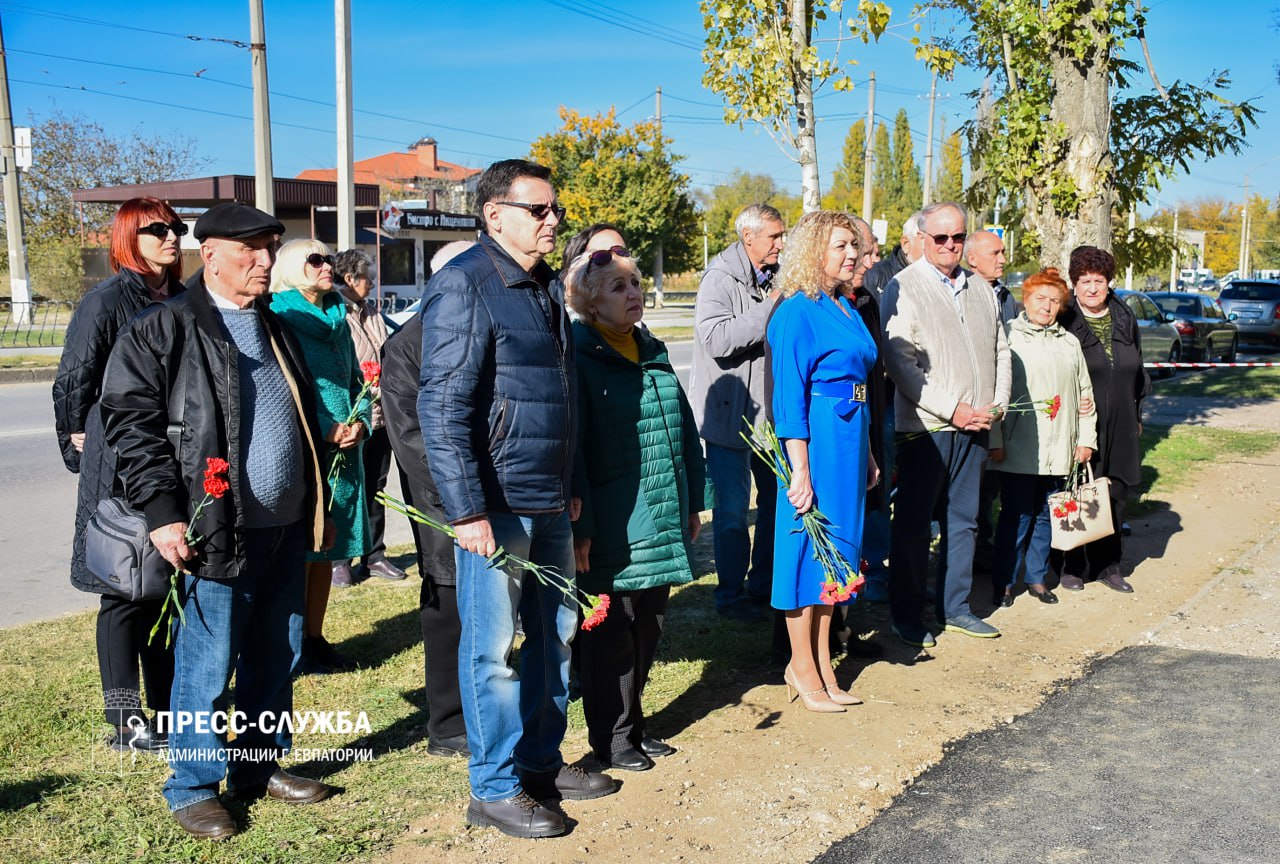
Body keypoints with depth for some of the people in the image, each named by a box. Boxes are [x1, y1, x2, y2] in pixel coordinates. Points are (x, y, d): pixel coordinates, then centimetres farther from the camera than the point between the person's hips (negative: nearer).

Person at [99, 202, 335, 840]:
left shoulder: (277, 331, 17)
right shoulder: (161, 331, -5)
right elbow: (131, 424, -10)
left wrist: (320, 507, 21)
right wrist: (162, 512, -16)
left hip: (286, 527, 7)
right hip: (215, 531, -7)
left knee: (277, 657, 13)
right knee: (207, 665, 0)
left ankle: (261, 766, 29)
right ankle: (192, 787, 16)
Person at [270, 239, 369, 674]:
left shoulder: (339, 320, 14)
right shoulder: (279, 320, -7)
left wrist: (360, 421, -3)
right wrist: (323, 428, -20)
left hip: (343, 453, 7)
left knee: (325, 550, 13)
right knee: (299, 550, 1)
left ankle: (316, 638, 25)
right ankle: (296, 644, 12)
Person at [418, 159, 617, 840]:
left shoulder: (547, 286, 14)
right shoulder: (464, 284, -12)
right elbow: (442, 406, -17)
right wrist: (467, 509, -20)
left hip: (550, 502, 9)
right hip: (496, 504, -9)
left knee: (556, 631, 16)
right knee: (494, 648, 1)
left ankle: (541, 760, 32)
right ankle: (494, 789, 14)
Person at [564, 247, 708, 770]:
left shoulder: (653, 352, 13)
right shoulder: (578, 356, -9)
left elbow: (684, 428, 18)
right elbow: (569, 446, -12)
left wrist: (694, 501, 16)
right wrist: (580, 525, -15)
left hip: (662, 520, 7)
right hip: (613, 526, -7)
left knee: (649, 625, 15)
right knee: (612, 628, 3)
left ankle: (633, 723, 30)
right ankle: (611, 737, 17)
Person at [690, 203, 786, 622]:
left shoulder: (776, 278, 10)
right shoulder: (720, 280, -11)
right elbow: (715, 337, -27)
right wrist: (770, 309, -25)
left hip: (771, 411, 7)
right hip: (730, 413, -7)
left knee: (777, 498, 14)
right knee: (733, 509, 0)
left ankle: (764, 586, 28)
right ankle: (731, 595, 13)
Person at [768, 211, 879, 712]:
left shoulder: (845, 308, 13)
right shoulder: (797, 312, -13)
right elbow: (789, 397, -16)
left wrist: (867, 454, 17)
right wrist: (800, 470, -19)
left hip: (850, 439, 9)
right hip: (816, 440, -9)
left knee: (836, 546, 13)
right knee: (809, 548, 0)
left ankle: (821, 663, 24)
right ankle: (803, 667, 13)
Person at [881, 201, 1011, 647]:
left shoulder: (981, 289, 13)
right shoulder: (904, 288, -6)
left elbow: (1000, 351, 18)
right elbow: (900, 363, -14)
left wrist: (996, 404, 3)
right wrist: (952, 409, -15)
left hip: (974, 426, 6)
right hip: (925, 426, -6)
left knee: (964, 520, 12)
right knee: (912, 525, 2)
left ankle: (954, 608, 24)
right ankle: (906, 617, 12)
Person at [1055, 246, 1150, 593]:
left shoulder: (1125, 318, 11)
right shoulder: (1065, 322, -5)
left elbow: (1137, 370, 19)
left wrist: (1136, 414, 17)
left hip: (1120, 425, 5)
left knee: (1116, 495, 8)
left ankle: (1109, 565, 20)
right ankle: (1074, 567, 11)